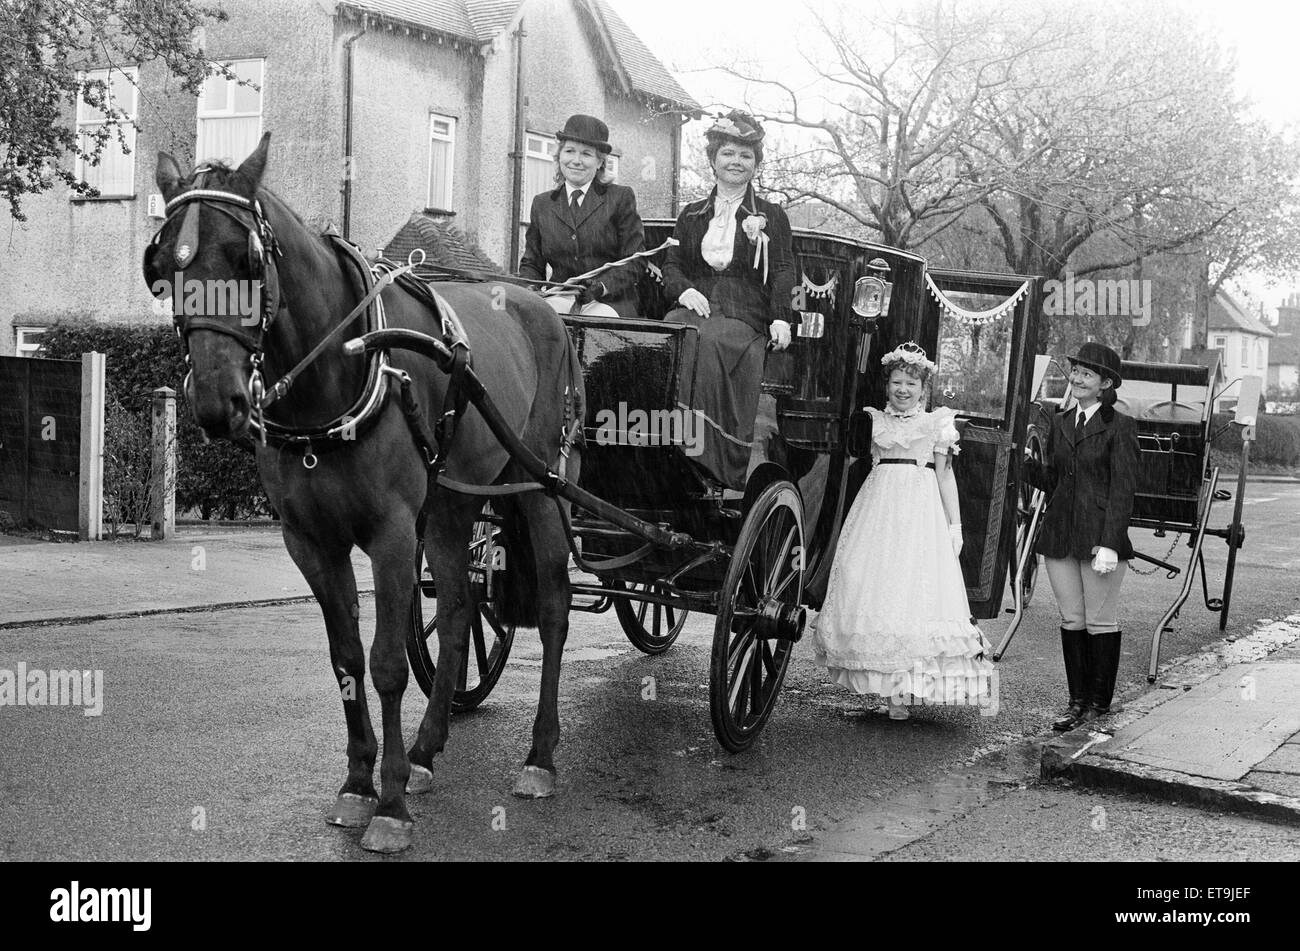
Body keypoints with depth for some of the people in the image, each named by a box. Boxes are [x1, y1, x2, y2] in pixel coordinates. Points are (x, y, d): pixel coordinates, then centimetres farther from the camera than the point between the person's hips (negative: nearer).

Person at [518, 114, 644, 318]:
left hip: (609, 303, -2)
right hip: (560, 299, 2)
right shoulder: (542, 204, 17)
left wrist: (601, 286, -18)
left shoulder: (620, 198, 6)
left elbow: (634, 262, -1)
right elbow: (531, 264, 17)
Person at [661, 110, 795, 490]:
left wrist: (780, 318, -11)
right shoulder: (691, 215, 24)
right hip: (694, 307, 3)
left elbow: (782, 272, 6)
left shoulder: (771, 217, 16)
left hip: (744, 316, -2)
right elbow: (671, 264, 18)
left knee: (710, 341, -37)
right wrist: (684, 290, -5)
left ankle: (714, 457, -40)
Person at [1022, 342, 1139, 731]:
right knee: (1071, 620, 9)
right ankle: (1077, 700, 17)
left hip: (1101, 537, -5)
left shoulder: (1119, 427, -6)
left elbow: (1122, 490, -10)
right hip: (1060, 534, 6)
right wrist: (1022, 461, -3)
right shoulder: (1060, 422, 12)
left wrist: (1109, 544, -17)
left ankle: (1100, 702, 16)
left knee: (1100, 622, 4)